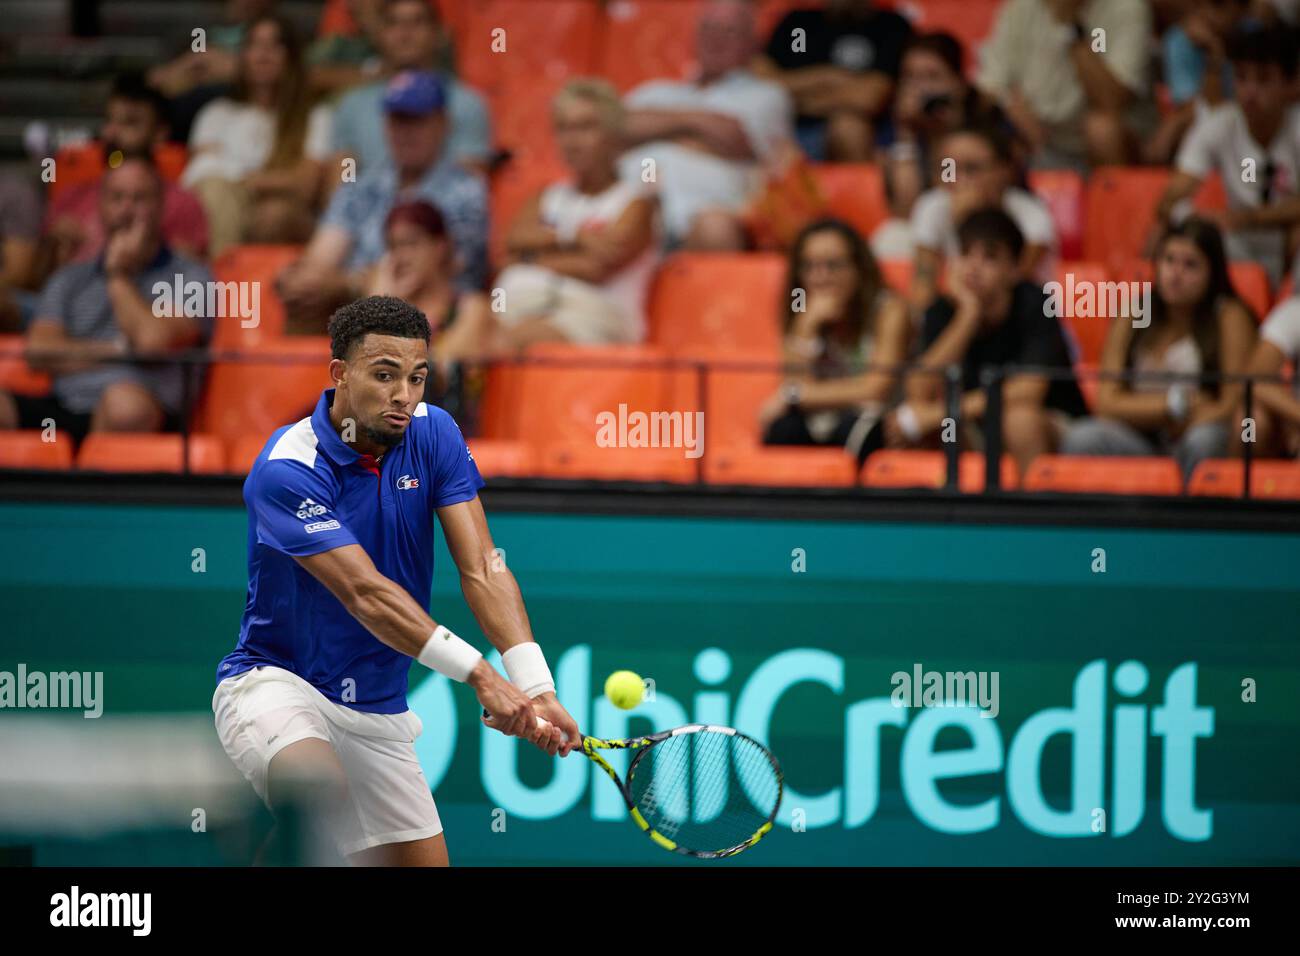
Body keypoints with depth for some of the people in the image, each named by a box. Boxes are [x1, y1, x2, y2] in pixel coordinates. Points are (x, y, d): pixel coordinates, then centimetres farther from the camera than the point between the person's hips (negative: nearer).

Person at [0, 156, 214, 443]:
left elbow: (154, 339, -7)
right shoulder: (70, 280, 25)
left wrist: (119, 276, 7)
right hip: (65, 406, 3)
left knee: (125, 400, -41)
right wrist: (116, 350, -1)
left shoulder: (190, 277, 11)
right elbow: (39, 351, 9)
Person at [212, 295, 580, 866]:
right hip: (274, 679, -7)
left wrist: (536, 688, -25)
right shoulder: (286, 470, -20)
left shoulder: (433, 436, -2)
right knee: (320, 790, -38)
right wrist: (480, 674, -37)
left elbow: (481, 570, -10)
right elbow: (366, 594, -28)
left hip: (377, 713, 7)